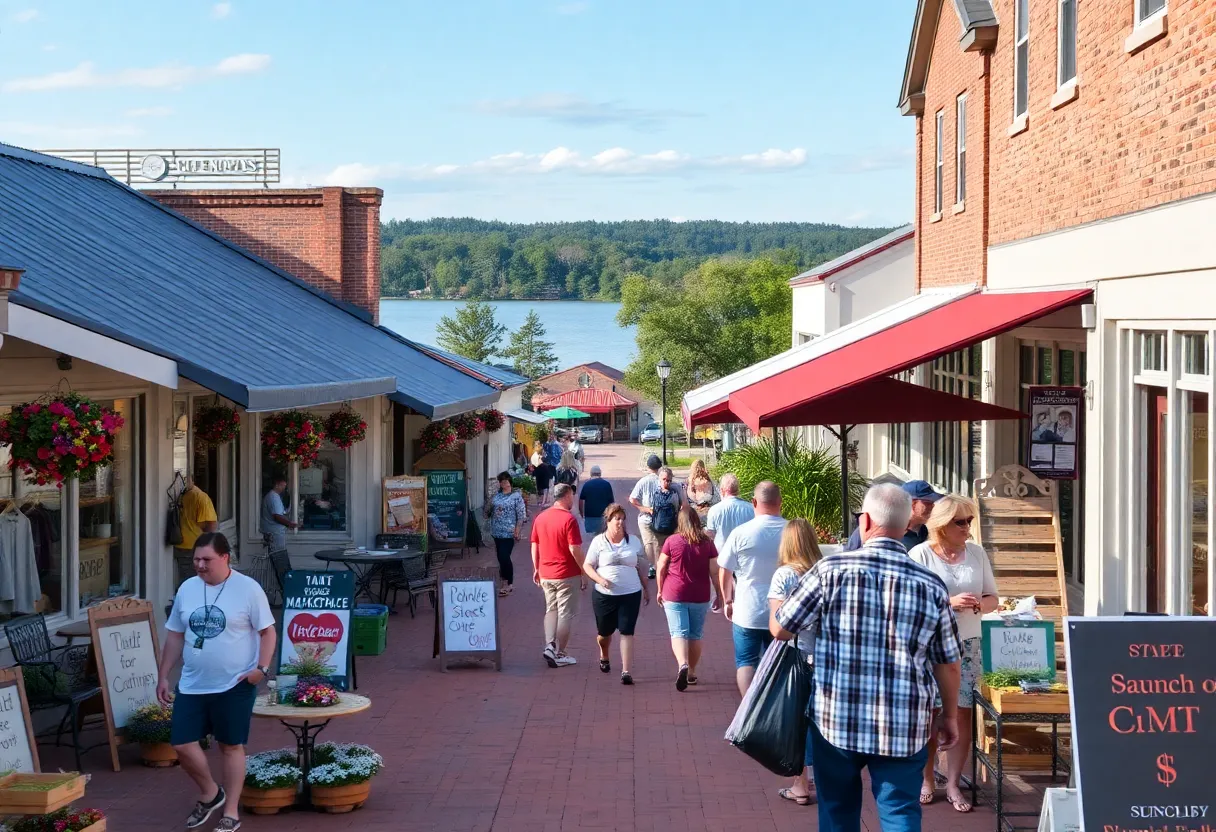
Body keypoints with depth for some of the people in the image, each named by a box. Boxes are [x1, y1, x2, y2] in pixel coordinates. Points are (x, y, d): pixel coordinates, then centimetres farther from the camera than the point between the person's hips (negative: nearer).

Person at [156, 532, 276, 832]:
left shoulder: (248, 588, -9)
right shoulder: (187, 589, 5)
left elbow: (267, 631, -6)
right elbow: (174, 636, 12)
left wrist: (262, 667, -18)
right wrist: (163, 676, 10)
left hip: (234, 685, -4)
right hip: (192, 685, 5)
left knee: (231, 746, 5)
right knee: (183, 745, 1)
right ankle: (210, 793, 27)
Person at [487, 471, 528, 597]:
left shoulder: (516, 496, -6)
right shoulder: (497, 496, 12)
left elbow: (521, 515, -10)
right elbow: (488, 511, 20)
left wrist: (517, 530, -15)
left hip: (508, 532, -6)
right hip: (497, 532, 6)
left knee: (504, 557, -11)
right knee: (501, 557, 11)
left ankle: (509, 583, -1)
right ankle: (505, 581, 21)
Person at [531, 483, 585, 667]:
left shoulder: (540, 517, 5)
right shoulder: (568, 519, -15)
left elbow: (534, 545, 10)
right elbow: (574, 549, -18)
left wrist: (536, 569, 19)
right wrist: (584, 572, -10)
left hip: (546, 574, 6)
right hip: (567, 575, -6)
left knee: (551, 610, 17)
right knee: (565, 614, 3)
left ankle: (549, 645, 0)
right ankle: (558, 654, 4)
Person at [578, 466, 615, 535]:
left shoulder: (586, 484, -2)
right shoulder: (607, 484, 0)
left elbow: (580, 501, -3)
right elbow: (611, 502, 1)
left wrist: (582, 514, 8)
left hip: (589, 516, -1)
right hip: (604, 516, 1)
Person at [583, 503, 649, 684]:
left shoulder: (634, 542, 7)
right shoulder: (599, 542, -1)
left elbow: (639, 567, 16)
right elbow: (587, 565, 0)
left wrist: (646, 589, 18)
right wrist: (600, 579, -17)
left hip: (631, 594, 1)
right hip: (605, 595, -1)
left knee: (627, 632, -9)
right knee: (604, 632, 13)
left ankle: (626, 671, -10)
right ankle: (604, 657, 45)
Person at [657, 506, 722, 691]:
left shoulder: (671, 541, -6)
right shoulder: (707, 543, -2)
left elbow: (661, 569, -1)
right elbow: (714, 571, -2)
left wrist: (660, 591, 12)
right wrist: (719, 595, 7)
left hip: (674, 595, -2)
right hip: (700, 597, 2)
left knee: (678, 633, -3)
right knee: (695, 635, 14)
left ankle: (683, 665, -27)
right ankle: (691, 673, 22)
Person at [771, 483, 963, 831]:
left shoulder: (829, 571, -9)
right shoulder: (932, 586, -3)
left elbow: (780, 629, -1)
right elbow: (947, 663, 5)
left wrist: (777, 605, 22)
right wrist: (950, 716, 20)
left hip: (835, 719, 0)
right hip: (904, 727, 0)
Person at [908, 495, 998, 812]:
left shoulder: (976, 552, 5)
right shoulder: (920, 555, -9)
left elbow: (992, 598, 11)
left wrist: (979, 604, -12)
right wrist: (949, 603, -24)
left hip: (967, 643, 3)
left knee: (962, 712, 1)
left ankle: (953, 785, 10)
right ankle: (927, 780, 20)